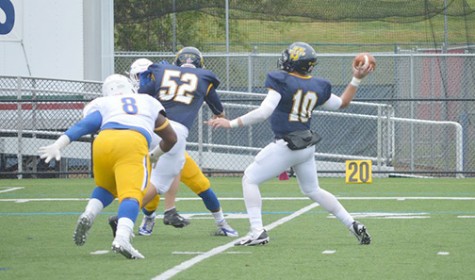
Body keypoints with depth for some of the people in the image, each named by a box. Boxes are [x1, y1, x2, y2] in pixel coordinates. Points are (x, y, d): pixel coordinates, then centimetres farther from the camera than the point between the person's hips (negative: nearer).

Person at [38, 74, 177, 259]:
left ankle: (88, 214, -2)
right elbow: (171, 138, 44)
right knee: (130, 194, -15)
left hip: (104, 142, 2)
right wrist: (155, 155, 62)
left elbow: (84, 125, 9)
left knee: (105, 188, 26)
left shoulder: (102, 105, 30)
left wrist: (58, 145, -1)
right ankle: (121, 239, -40)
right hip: (133, 145, -2)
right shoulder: (148, 103, 37)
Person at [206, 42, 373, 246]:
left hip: (287, 145, -7)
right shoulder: (318, 87, 5)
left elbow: (263, 113, -20)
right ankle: (354, 225, 19)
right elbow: (342, 103, 18)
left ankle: (257, 232, -7)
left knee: (250, 179, 3)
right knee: (312, 190, 24)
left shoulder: (282, 82, -13)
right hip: (308, 145, 7)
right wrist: (356, 80, 24)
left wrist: (232, 123, -18)